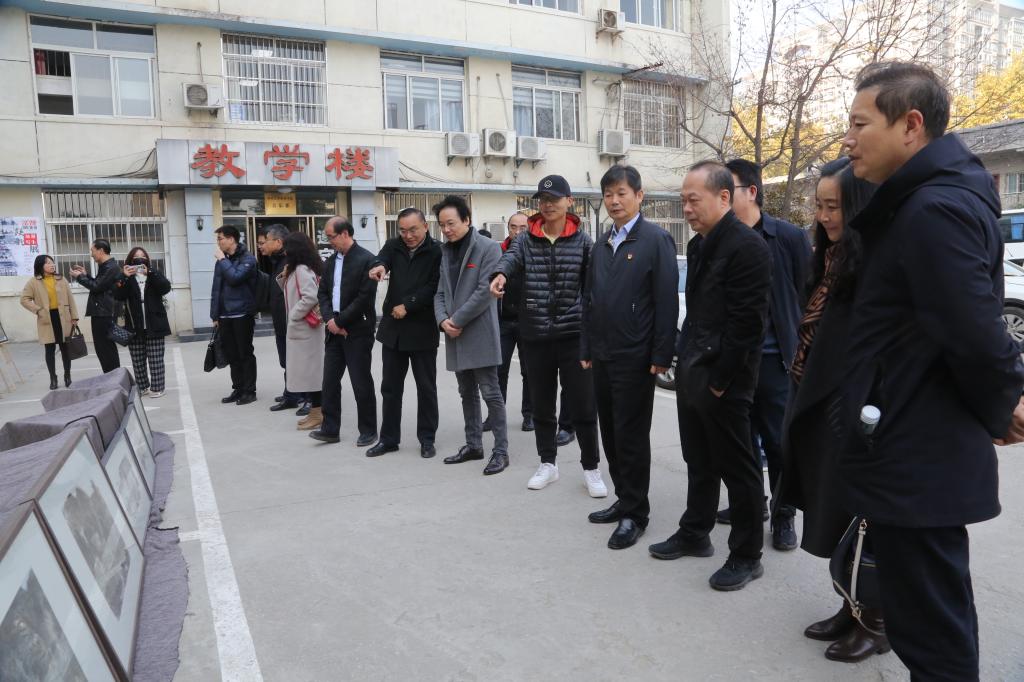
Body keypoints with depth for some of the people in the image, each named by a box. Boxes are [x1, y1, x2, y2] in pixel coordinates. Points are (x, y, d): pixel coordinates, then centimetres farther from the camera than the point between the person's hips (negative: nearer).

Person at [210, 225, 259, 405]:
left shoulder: (247, 258, -7)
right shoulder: (222, 260, 12)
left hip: (242, 314, -6)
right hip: (225, 316, 6)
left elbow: (235, 277, -23)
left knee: (245, 354, 1)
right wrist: (215, 315, 10)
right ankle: (238, 389, 20)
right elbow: (216, 288, 13)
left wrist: (222, 260, -11)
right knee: (232, 355, 10)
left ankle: (249, 391, 9)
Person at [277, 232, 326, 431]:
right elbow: (291, 293, 18)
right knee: (306, 369, 12)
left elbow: (311, 297, -26)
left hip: (305, 328, -10)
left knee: (310, 369, -4)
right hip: (298, 328, 10)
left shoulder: (302, 269, -16)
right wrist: (283, 277, 2)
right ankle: (315, 410, 19)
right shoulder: (296, 269, 15)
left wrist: (293, 316, -17)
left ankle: (317, 413, 4)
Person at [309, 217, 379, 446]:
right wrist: (329, 319, -7)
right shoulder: (331, 261, 12)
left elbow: (365, 298, -17)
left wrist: (339, 320, -14)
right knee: (330, 380, 7)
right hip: (334, 330, 7)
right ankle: (330, 428, 16)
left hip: (358, 330, -6)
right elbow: (323, 293, 11)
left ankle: (368, 431, 13)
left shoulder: (366, 259, -10)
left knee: (361, 382, 1)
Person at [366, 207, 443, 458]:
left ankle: (427, 439, 19)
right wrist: (378, 267, -40)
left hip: (423, 330, -4)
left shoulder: (437, 251, -6)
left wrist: (408, 306, -18)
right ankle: (388, 438, 22)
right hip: (393, 328, 4)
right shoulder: (393, 245, 5)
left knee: (426, 388, 7)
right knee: (390, 387, 11)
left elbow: (434, 287, -13)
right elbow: (382, 258, -16)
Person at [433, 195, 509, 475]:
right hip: (455, 335, 6)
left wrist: (457, 320, -14)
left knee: (490, 392, -3)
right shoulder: (445, 251, 13)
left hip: (480, 333, -6)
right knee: (467, 393, 14)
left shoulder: (488, 248, -7)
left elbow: (485, 290, -15)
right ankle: (473, 445, 24)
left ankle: (501, 450, 5)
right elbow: (440, 291, 12)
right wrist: (442, 319, -7)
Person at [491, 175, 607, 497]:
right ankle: (547, 464, 31)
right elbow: (510, 257, -16)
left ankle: (591, 469, 19)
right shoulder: (525, 240, 4)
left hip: (574, 335, -2)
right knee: (541, 406, 14)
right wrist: (500, 274, -39)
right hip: (535, 337, 3)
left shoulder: (583, 241, 0)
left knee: (584, 407, 2)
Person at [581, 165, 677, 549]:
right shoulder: (601, 244, 14)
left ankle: (635, 514, 15)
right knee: (611, 434, 13)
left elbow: (667, 301, -12)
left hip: (634, 358, -7)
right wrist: (587, 349, 12)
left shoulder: (656, 240, -7)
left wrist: (661, 356, -15)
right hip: (603, 356, 7)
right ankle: (624, 499, 28)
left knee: (631, 436, 1)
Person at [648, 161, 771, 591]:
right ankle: (694, 534, 34)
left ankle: (747, 555, 20)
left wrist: (720, 380, -17)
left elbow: (745, 322, -19)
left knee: (737, 466, 5)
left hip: (722, 378, -8)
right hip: (691, 372, 8)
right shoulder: (698, 244, 12)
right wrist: (684, 360, 12)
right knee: (699, 461, 19)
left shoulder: (747, 246, -16)